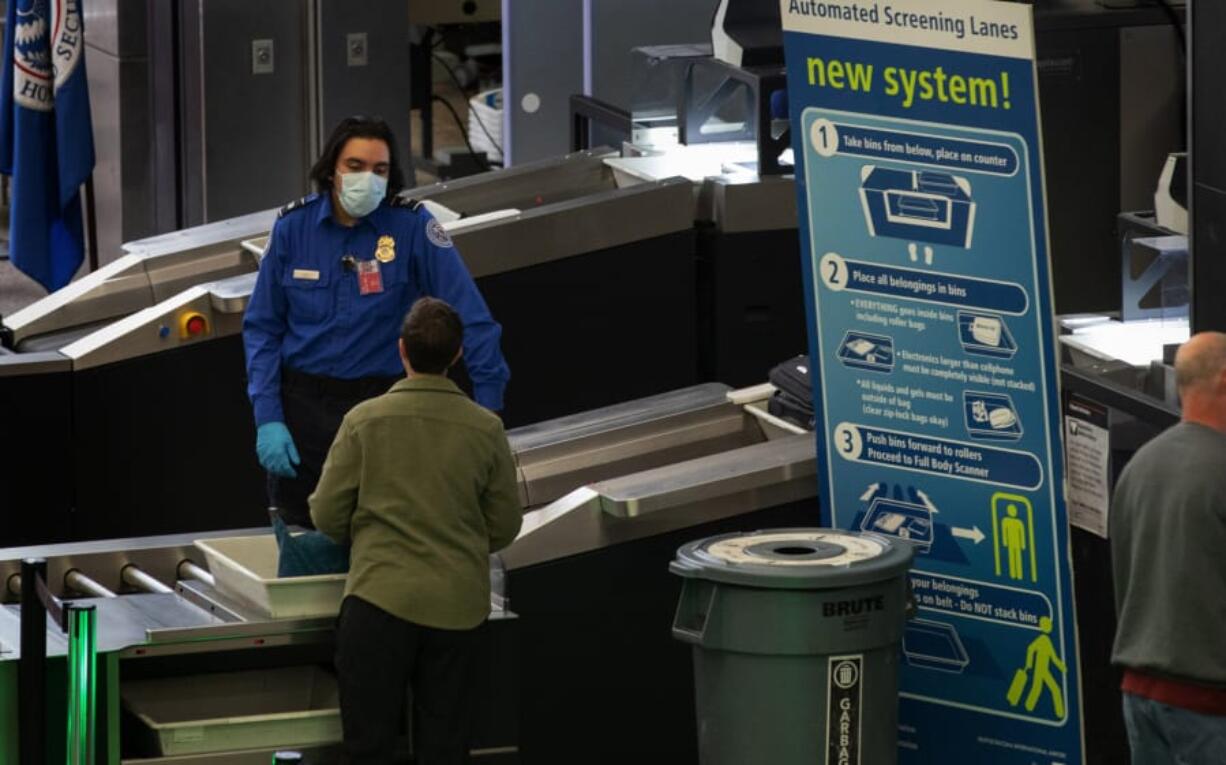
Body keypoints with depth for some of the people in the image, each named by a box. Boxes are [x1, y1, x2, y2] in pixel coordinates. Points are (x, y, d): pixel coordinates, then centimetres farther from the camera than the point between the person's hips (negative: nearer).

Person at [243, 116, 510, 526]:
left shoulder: (411, 226, -9)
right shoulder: (293, 226, -3)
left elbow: (470, 315, -9)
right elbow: (262, 327, 3)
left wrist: (488, 404, -14)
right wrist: (267, 418, -5)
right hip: (302, 403, 2)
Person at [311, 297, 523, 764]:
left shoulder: (365, 420, -6)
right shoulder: (486, 429, -1)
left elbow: (327, 516, -2)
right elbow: (505, 526, 6)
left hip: (381, 595, -2)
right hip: (458, 603, 2)